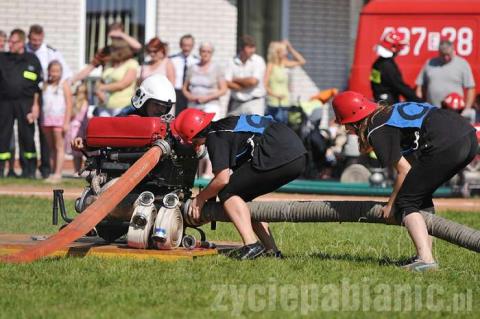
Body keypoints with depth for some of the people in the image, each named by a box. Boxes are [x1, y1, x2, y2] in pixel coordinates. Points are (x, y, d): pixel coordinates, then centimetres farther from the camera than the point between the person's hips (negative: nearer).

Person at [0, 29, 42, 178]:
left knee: (26, 135, 0)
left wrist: (36, 105, 0)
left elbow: (38, 85, 6)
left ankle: (29, 170, 7)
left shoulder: (32, 60, 7)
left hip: (25, 103, -1)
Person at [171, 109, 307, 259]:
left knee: (227, 193, 0)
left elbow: (223, 179, -10)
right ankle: (271, 250, 14)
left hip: (278, 156, -9)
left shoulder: (215, 138, -2)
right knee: (241, 196, 20)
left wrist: (201, 197, 7)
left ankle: (251, 245, -14)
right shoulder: (226, 123, 26)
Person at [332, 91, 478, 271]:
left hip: (446, 146, -9)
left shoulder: (376, 131, 0)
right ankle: (425, 254, 19)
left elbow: (404, 170, -1)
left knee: (406, 201, 0)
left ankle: (425, 259, -16)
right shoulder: (389, 112, 26)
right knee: (421, 196, 24)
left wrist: (391, 204, 11)